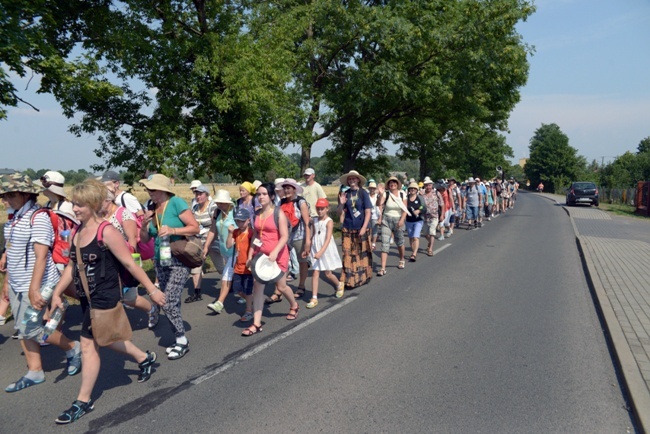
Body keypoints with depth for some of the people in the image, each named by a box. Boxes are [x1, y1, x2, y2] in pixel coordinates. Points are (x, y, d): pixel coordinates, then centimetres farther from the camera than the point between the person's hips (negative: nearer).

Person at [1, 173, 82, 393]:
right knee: (22, 329, 11)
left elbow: (41, 256, -22)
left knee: (30, 328, -4)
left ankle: (72, 348, 17)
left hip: (36, 285, -8)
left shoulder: (38, 218, -17)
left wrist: (34, 289, -26)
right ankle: (34, 372, 23)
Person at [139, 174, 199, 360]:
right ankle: (180, 340, 25)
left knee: (168, 302, -11)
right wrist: (144, 224, -11)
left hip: (180, 260, -7)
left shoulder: (176, 203, -12)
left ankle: (182, 341, 5)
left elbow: (195, 227, -15)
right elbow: (144, 239, 8)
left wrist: (172, 230, -26)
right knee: (172, 303, 12)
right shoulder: (152, 208, 5)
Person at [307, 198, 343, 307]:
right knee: (315, 273, -2)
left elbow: (328, 239, -21)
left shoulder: (329, 222, -13)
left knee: (328, 274, 7)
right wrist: (311, 248, 9)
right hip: (316, 250, 4)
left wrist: (321, 252, -31)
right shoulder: (315, 221, 4)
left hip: (327, 250, -4)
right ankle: (314, 298, 2)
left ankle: (339, 284, 37)